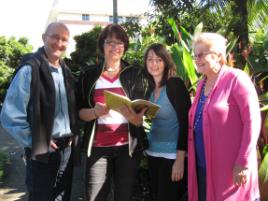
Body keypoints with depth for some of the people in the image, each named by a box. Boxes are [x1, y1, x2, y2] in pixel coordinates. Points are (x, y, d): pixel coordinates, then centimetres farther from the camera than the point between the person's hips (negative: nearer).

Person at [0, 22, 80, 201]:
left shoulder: (66, 72, 9)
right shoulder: (30, 69, -14)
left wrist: (73, 137, 6)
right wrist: (36, 142, -14)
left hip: (67, 150, 7)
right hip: (43, 153, -6)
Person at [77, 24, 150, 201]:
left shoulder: (135, 73, 4)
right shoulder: (89, 74, 5)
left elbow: (141, 116, 1)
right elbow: (80, 112, 6)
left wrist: (133, 117, -22)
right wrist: (95, 112, -16)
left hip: (128, 146, 0)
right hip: (98, 146, 0)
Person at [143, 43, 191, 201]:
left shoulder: (175, 84, -13)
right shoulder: (150, 88, 7)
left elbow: (185, 122, -17)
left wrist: (180, 159, -20)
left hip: (173, 154, -7)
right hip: (153, 152, 7)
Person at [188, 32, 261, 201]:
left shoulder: (236, 79, -9)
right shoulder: (202, 84, 13)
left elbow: (252, 121, -15)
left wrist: (244, 163, -17)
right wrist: (189, 153, 11)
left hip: (230, 168, -7)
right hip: (202, 166, 7)